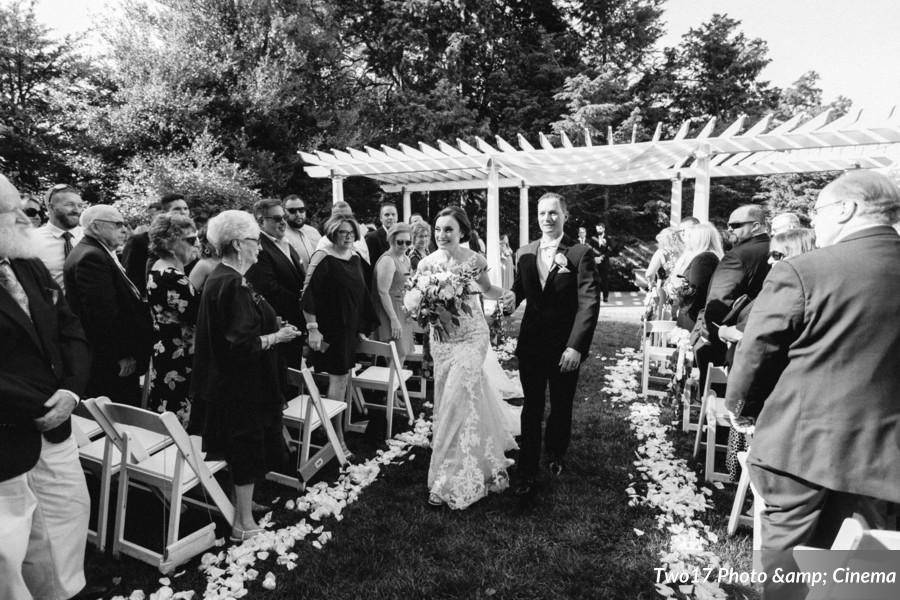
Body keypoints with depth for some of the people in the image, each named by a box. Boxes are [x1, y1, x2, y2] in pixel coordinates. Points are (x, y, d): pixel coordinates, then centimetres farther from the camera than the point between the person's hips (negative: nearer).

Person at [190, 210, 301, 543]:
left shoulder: (222, 279, 9)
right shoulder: (231, 284, -23)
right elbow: (241, 344, -26)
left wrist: (272, 328, 11)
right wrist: (277, 336, -16)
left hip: (231, 383, 10)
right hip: (241, 386, -10)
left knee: (242, 449, 20)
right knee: (247, 448, 4)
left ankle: (241, 506, 36)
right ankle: (243, 523, 19)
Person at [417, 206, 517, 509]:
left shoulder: (475, 259, -8)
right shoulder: (426, 263, -3)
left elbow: (486, 289, 10)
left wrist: (504, 294, -10)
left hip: (472, 336, -3)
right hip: (442, 339, 4)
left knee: (458, 398, -11)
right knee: (447, 399, 12)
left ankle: (450, 479, 6)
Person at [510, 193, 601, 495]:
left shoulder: (580, 254, -9)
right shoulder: (524, 253, 4)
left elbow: (589, 303, -15)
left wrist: (576, 346, -22)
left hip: (565, 347, -2)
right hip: (531, 344, 2)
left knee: (561, 407, 17)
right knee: (531, 409, 9)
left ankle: (555, 455, 43)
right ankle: (527, 473, 21)